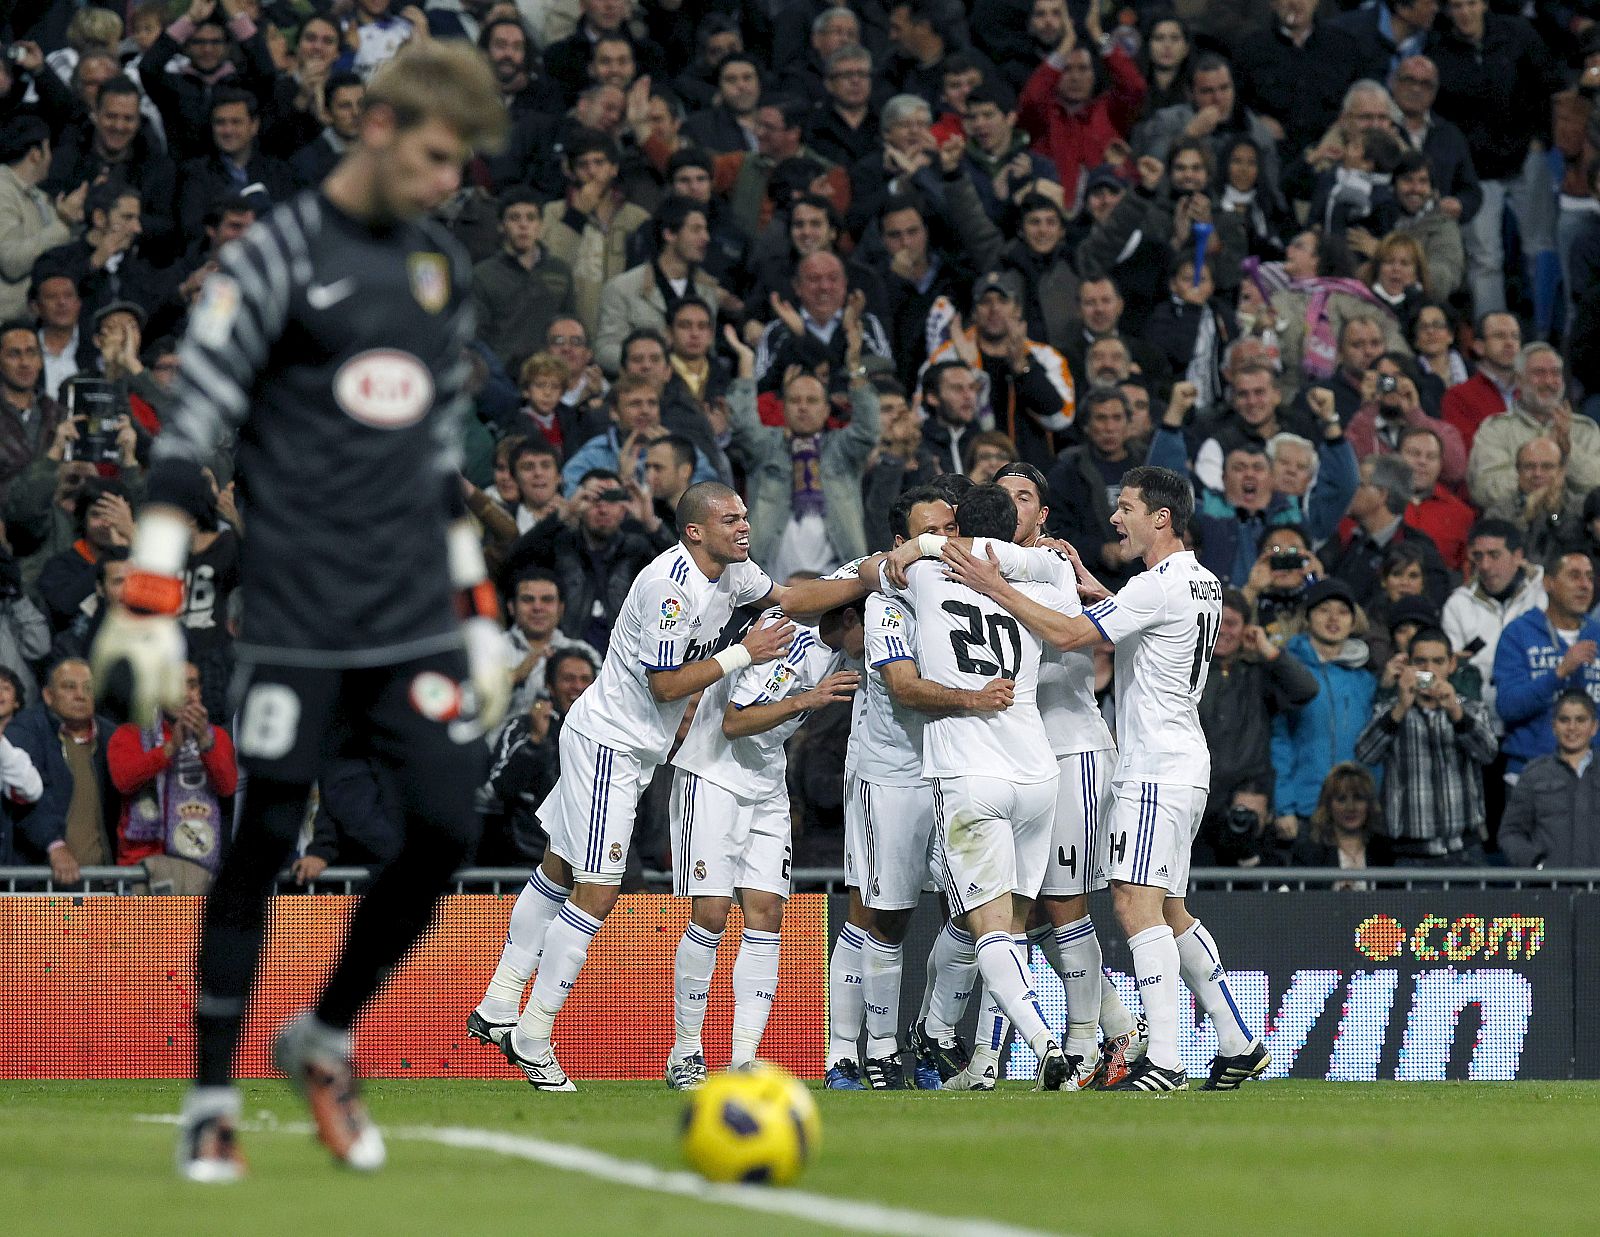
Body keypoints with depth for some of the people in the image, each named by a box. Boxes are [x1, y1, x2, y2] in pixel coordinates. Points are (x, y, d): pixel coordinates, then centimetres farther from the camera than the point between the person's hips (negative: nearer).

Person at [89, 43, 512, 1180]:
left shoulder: (443, 272, 15)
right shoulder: (281, 257, -4)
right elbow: (191, 431, -8)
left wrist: (480, 616, 19)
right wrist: (151, 611, -15)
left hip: (417, 618, 5)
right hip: (297, 617, -5)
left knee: (448, 826, -5)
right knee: (264, 842, -5)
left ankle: (325, 1041, 16)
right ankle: (211, 1103, 6)